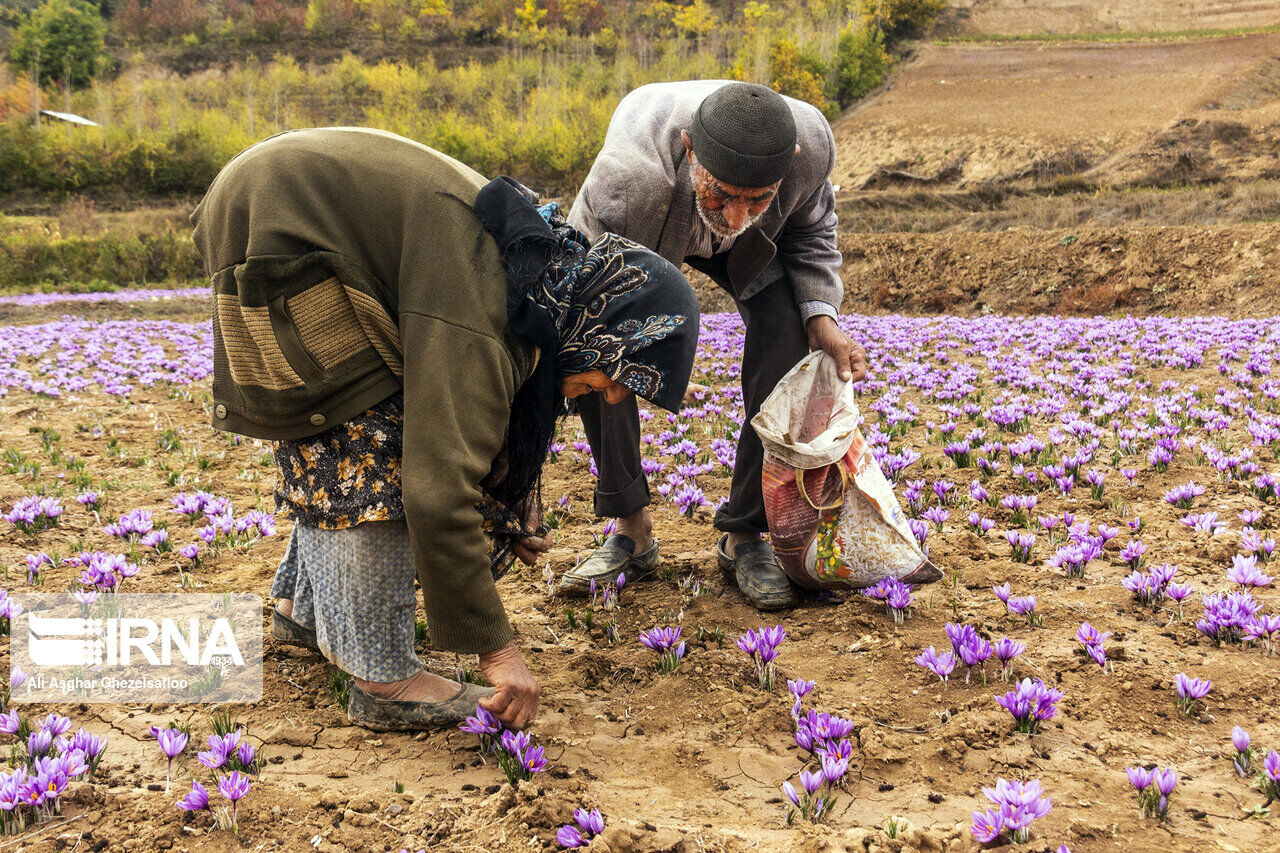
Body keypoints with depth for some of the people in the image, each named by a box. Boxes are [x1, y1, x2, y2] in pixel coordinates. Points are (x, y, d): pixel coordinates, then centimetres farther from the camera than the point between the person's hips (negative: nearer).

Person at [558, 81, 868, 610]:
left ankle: (744, 537, -2)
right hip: (640, 235, -1)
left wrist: (820, 316, -27)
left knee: (786, 347, -21)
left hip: (755, 250, 2)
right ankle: (632, 530, -4)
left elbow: (810, 231, -9)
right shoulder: (627, 175, -48)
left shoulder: (813, 146, -37)